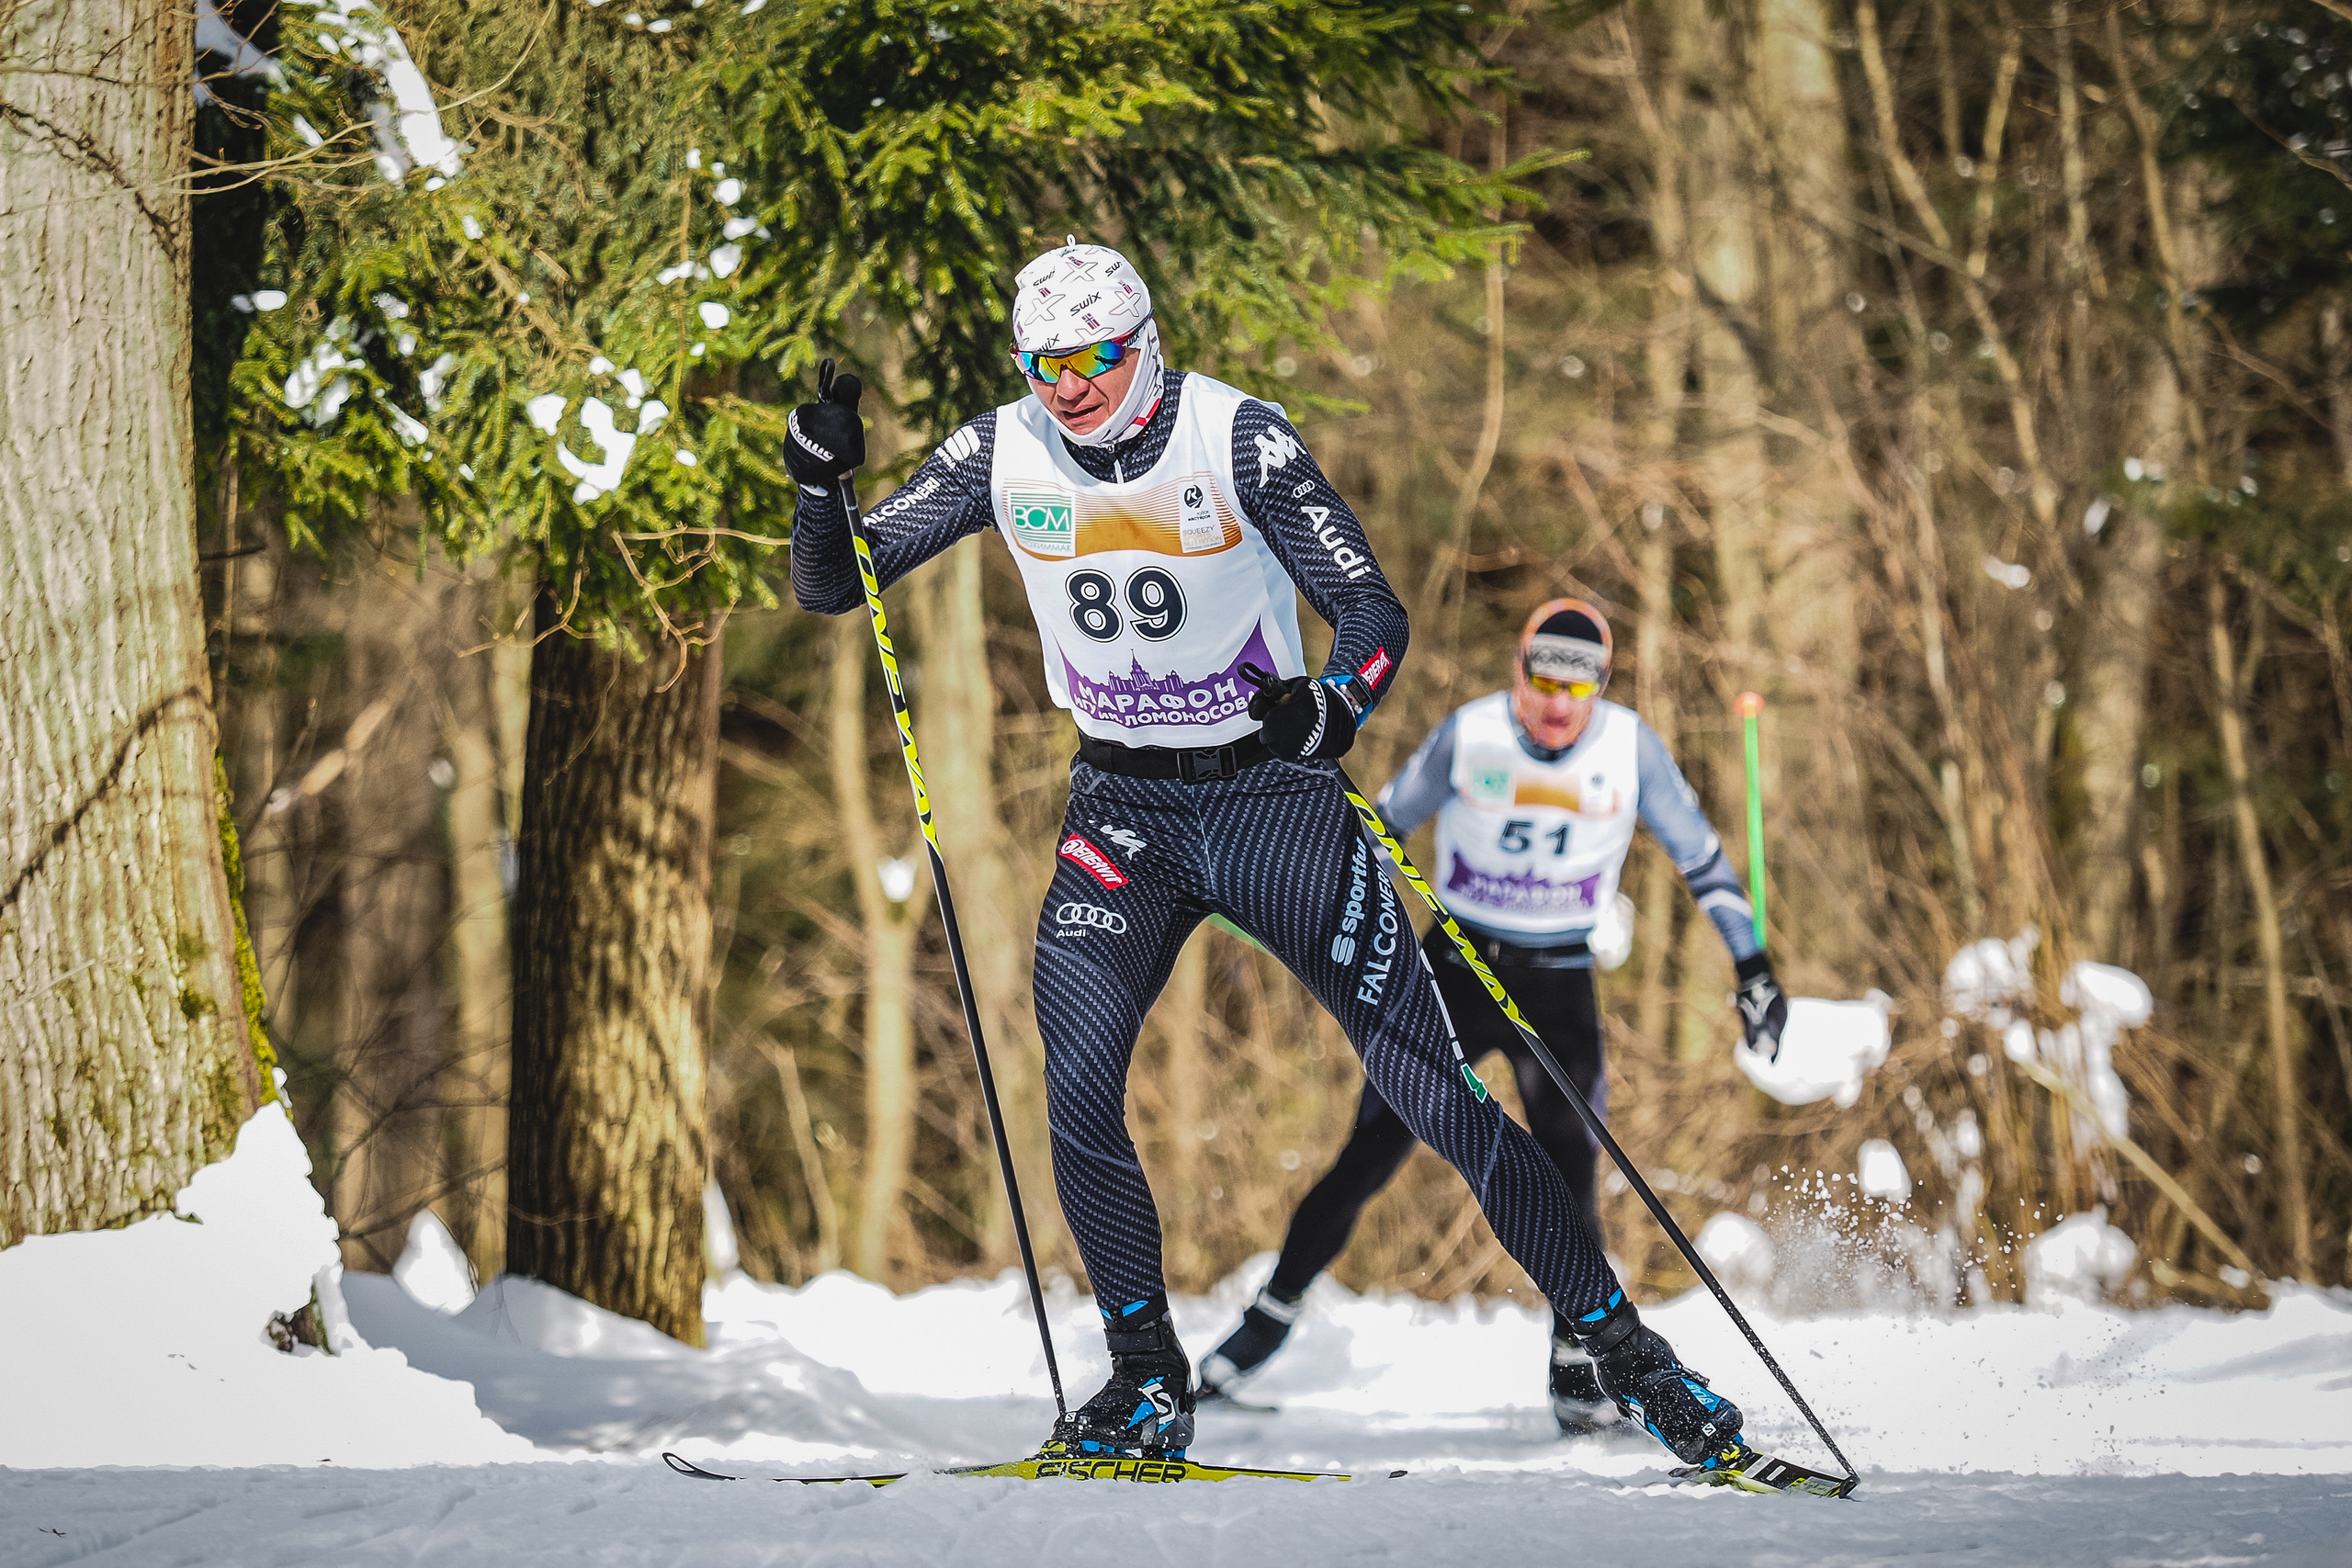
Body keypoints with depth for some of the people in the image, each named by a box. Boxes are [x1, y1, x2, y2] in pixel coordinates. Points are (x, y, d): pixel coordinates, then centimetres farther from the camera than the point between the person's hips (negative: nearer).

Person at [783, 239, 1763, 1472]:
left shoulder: (1236, 436, -15)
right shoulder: (1002, 456, -5)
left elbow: (1372, 612, -15)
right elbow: (831, 587, -3)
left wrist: (1331, 708, -36)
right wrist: (820, 480, -23)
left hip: (1275, 797, -3)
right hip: (1123, 811, 3)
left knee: (1432, 1094, -5)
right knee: (1078, 1084, -20)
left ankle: (1621, 1348, 8)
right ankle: (1147, 1387, -3)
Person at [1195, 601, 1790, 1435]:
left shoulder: (1630, 748, -9)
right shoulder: (1469, 735, -11)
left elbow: (1699, 856, 3)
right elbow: (1385, 825, 3)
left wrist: (1753, 963, 0)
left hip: (1559, 989, 0)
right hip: (1456, 967, 0)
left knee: (1565, 1173, -11)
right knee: (1369, 1156, -5)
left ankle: (1575, 1365, 2)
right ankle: (1274, 1312, 10)